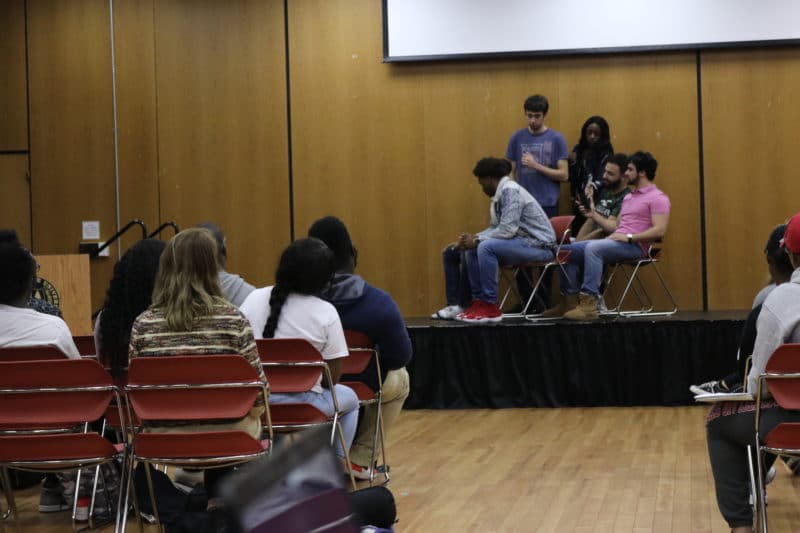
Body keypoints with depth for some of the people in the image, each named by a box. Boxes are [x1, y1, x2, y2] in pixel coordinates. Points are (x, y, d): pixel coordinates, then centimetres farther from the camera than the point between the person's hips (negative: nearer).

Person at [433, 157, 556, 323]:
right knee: (472, 251, 7)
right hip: (522, 242, 10)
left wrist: (477, 240, -16)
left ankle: (490, 307, -21)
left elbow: (507, 230, -25)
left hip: (539, 245, -10)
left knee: (486, 247, -27)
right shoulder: (501, 193, 10)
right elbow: (495, 228, 13)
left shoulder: (510, 190, -18)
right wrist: (471, 239, -1)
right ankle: (479, 301, 7)